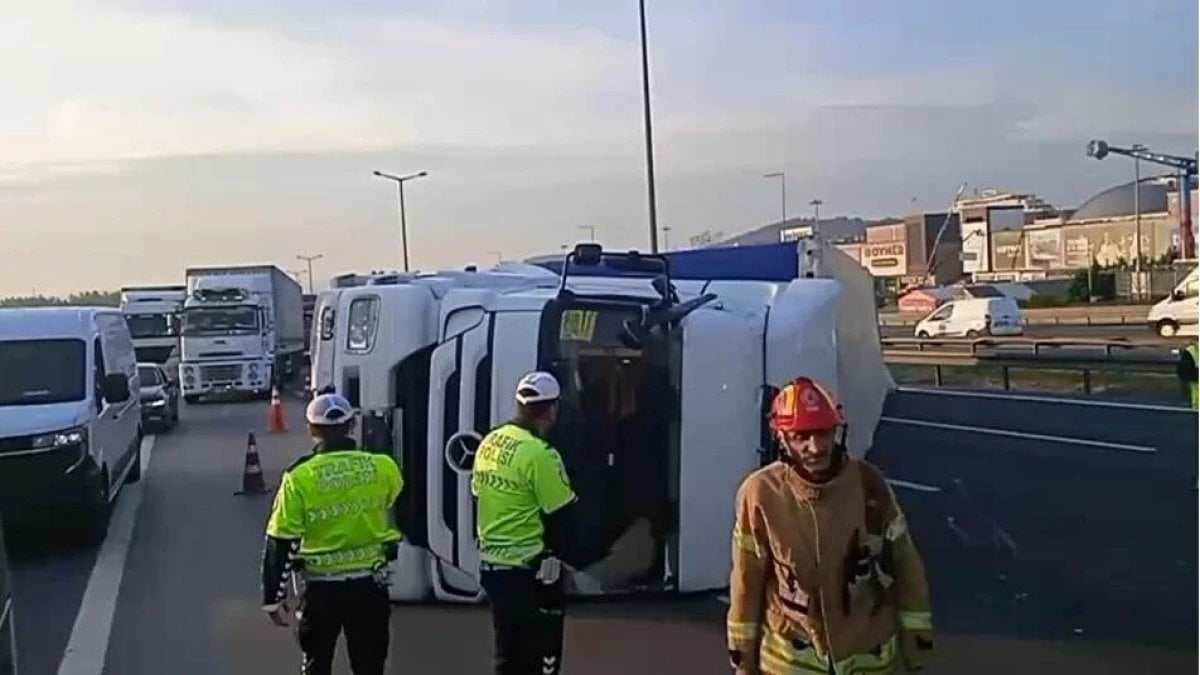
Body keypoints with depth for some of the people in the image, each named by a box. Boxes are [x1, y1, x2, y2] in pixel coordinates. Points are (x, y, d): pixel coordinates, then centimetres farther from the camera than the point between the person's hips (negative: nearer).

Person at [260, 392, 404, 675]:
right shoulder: (382, 468, -7)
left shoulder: (299, 478, -13)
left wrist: (273, 597, -1)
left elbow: (280, 542, -10)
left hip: (321, 587, -1)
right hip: (370, 583, 1)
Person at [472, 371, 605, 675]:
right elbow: (564, 519, -16)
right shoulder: (539, 454, -20)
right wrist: (584, 556, 2)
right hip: (529, 573, -8)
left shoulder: (489, 443, 4)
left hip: (492, 565, 8)